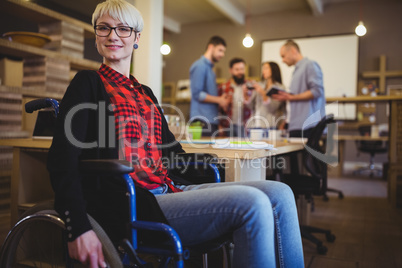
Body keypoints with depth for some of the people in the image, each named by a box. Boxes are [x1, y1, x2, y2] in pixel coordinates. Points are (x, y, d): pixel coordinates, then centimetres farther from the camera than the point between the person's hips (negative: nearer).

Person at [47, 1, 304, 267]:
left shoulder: (145, 93, 23)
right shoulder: (89, 83, 4)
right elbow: (63, 158, -7)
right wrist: (78, 229, -21)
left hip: (167, 192, 7)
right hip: (130, 206, -7)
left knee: (279, 193, -8)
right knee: (251, 203, -25)